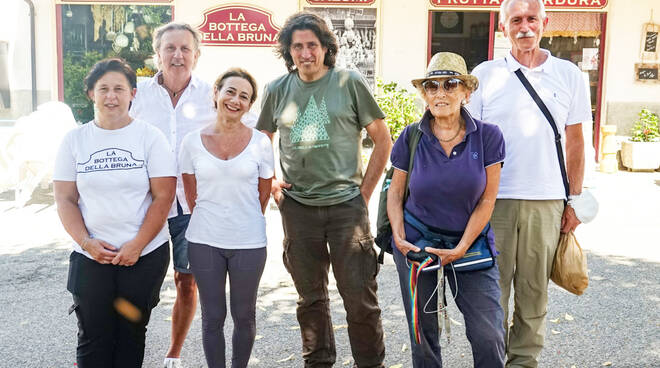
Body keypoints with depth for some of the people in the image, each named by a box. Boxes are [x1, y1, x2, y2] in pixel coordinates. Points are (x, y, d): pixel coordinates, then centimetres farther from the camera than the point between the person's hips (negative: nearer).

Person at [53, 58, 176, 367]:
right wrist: (86, 242, -11)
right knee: (93, 338, 7)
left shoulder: (149, 137, -2)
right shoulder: (75, 140, 4)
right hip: (91, 257, 1)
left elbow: (163, 197, -6)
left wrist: (137, 245, -13)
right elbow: (65, 199, 3)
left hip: (145, 256, -1)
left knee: (132, 334, 10)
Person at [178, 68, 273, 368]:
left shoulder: (260, 142, -3)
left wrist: (245, 224, 10)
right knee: (212, 316, 11)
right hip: (204, 242, 0)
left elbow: (264, 196, 6)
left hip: (249, 243, 0)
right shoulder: (192, 142, -1)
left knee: (244, 315, 13)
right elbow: (191, 197, 6)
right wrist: (210, 222, 9)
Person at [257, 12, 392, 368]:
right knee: (310, 296, 15)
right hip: (297, 207, 3)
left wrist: (365, 191, -1)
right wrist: (270, 184, 6)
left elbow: (382, 139, 2)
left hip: (346, 204, -2)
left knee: (360, 296, 1)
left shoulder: (350, 83, -2)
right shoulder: (277, 90, 6)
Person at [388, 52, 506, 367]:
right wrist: (399, 238, -9)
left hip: (470, 243, -1)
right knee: (423, 335, 11)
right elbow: (395, 193, 4)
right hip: (416, 243, 1)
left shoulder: (487, 136, -9)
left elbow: (486, 200, -6)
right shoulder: (411, 138, -6)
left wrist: (461, 248, -12)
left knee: (488, 335, -5)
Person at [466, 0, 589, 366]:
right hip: (493, 200, -1)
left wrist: (574, 200, 7)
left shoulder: (568, 75, 6)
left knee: (534, 289, 10)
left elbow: (574, 142, 10)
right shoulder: (485, 74, 3)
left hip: (547, 202, 1)